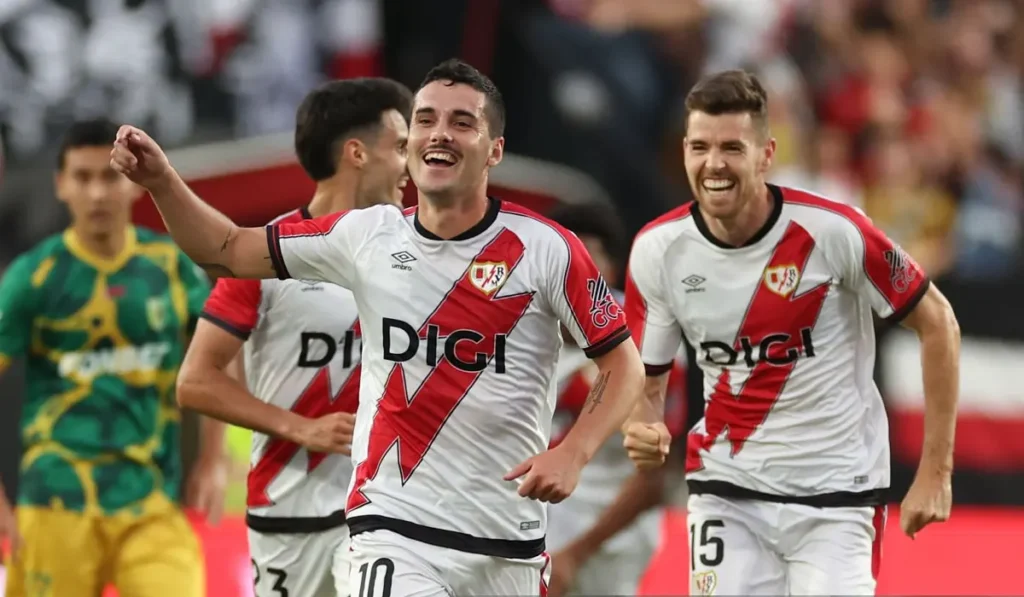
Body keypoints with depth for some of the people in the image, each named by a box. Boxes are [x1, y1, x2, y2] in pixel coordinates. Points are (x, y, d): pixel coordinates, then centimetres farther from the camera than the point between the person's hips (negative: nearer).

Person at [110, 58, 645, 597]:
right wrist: (162, 182, -3)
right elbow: (228, 252, 12)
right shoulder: (365, 237, 3)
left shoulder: (546, 250, -6)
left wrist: (572, 454, -15)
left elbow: (623, 365, 1)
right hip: (394, 530, 0)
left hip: (507, 548, 0)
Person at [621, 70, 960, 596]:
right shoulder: (657, 250, -5)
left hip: (834, 493, -3)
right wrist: (642, 431, -19)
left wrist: (935, 471, -6)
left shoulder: (832, 231, -16)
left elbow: (937, 323, -5)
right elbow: (644, 379, 6)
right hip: (726, 492, 3)